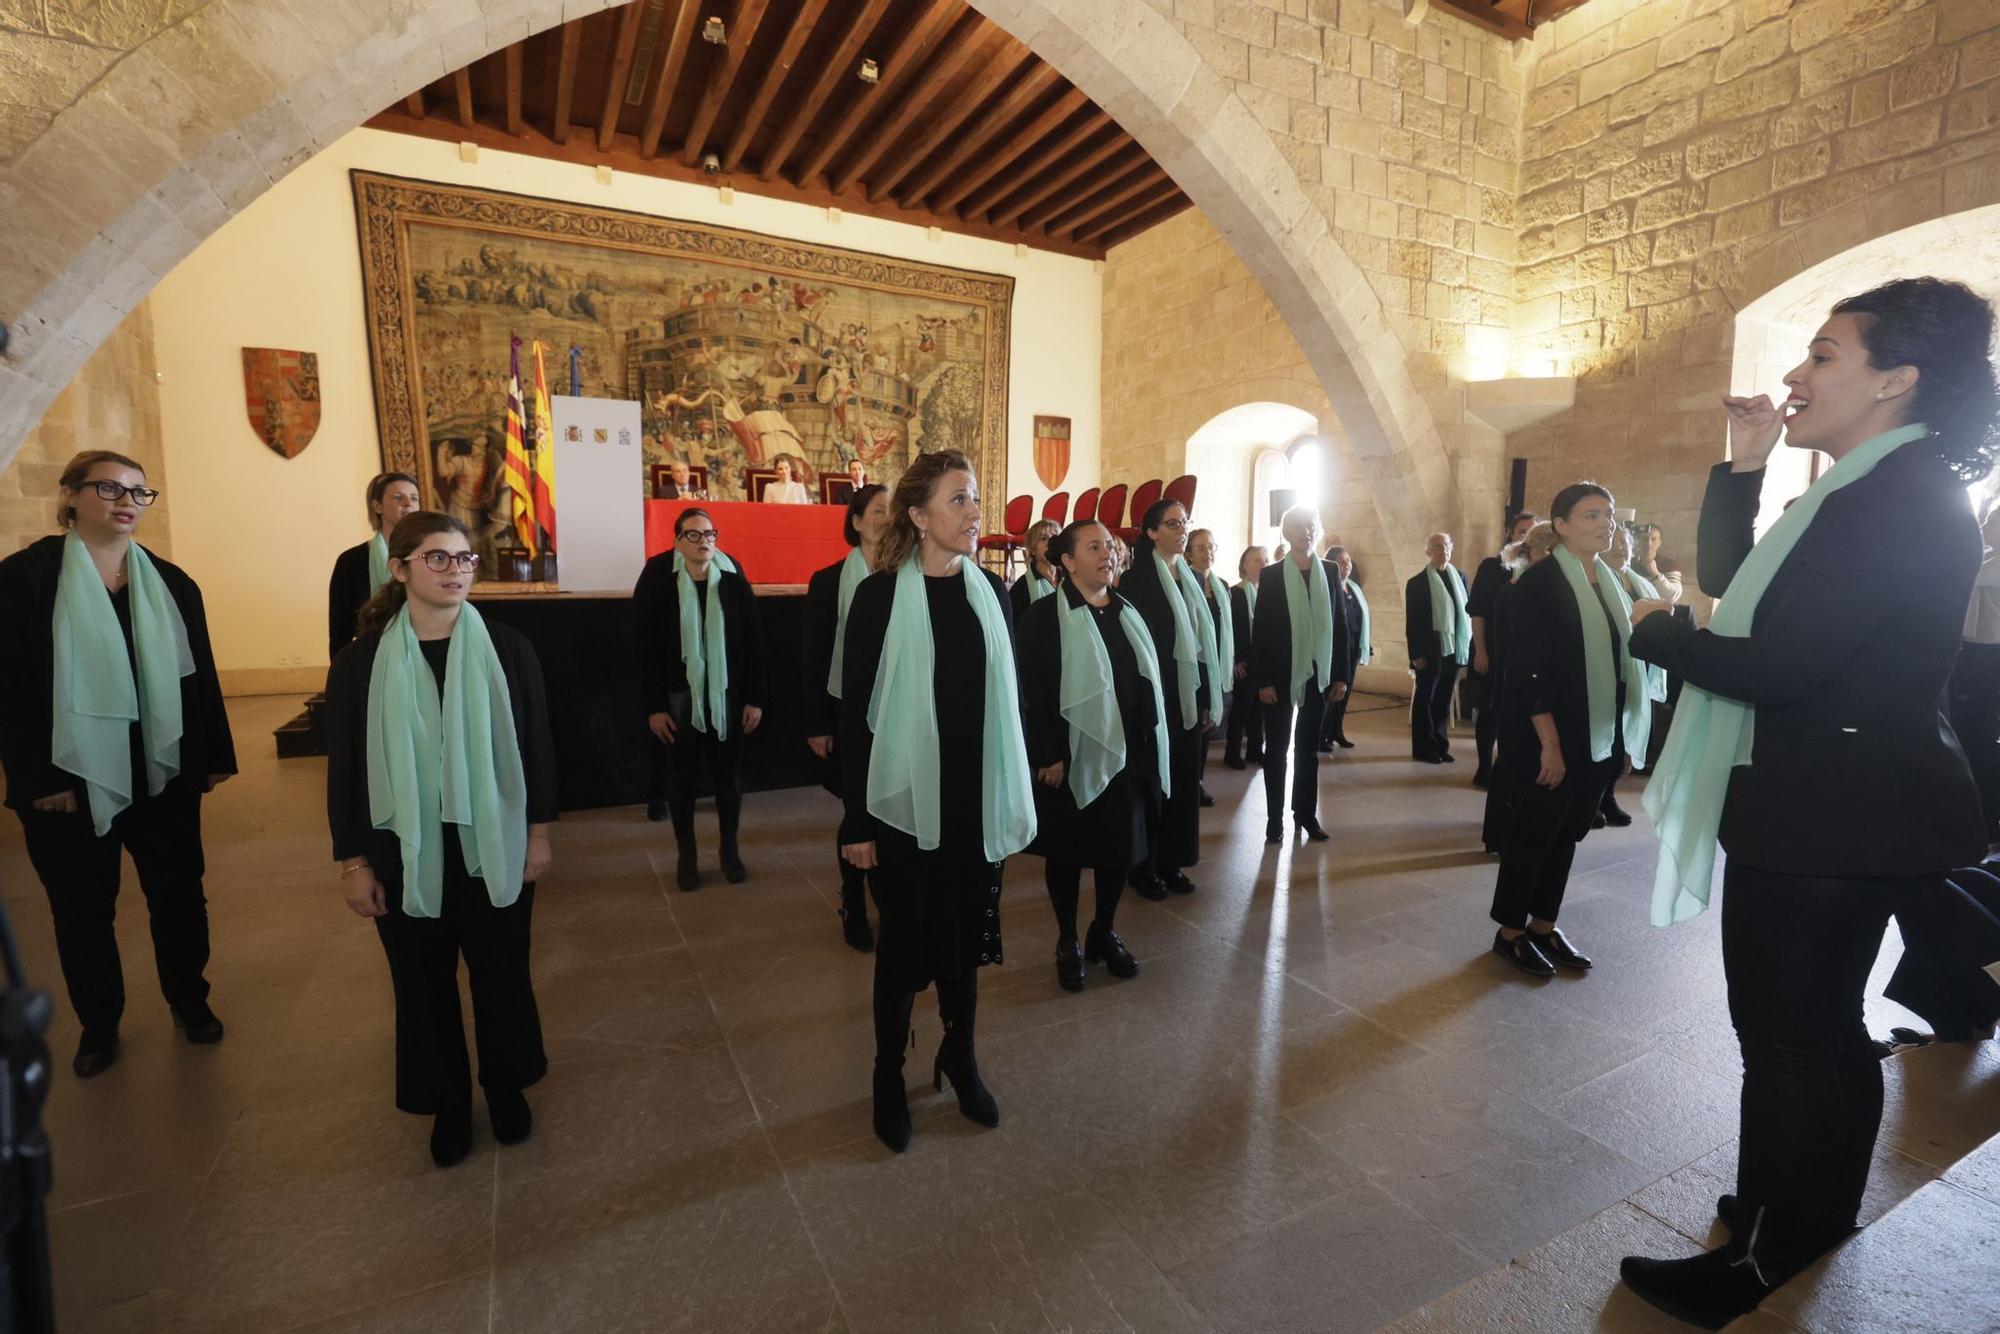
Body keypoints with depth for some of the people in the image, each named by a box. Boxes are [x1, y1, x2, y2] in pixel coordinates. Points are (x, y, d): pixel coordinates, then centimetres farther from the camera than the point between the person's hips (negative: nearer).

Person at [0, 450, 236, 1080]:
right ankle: (98, 1024, 32)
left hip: (164, 775, 2)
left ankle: (189, 1000, 32)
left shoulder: (171, 583, 5)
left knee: (178, 895, 13)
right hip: (70, 781, -2)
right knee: (82, 909, 13)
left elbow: (200, 675, 5)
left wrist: (212, 757, 3)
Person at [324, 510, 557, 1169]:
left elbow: (536, 743, -1)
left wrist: (539, 831, 0)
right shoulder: (360, 662, -5)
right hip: (406, 854, 0)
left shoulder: (507, 649, -5)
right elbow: (344, 767, 0)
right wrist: (352, 861, -1)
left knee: (502, 973, 13)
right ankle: (448, 1103, 36)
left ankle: (506, 1087, 37)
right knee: (424, 983, 14)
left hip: (494, 846, 0)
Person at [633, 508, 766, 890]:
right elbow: (647, 648, -6)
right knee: (681, 776, 11)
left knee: (728, 775, 10)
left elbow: (753, 641, -2)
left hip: (727, 695, 1)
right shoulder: (659, 582, -6)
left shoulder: (733, 580, -2)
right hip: (679, 696, -1)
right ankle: (686, 857, 25)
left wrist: (755, 698, -5)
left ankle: (730, 850, 26)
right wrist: (654, 705, -9)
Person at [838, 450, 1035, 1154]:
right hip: (907, 804, -3)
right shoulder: (880, 596, -10)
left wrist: (1014, 799, 8)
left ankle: (960, 1057, 40)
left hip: (979, 802, 4)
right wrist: (856, 821, -9)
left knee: (966, 936, 17)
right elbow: (854, 712, -9)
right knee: (904, 943, 11)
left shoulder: (990, 590, 2)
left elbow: (1009, 696, 7)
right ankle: (889, 1075, 34)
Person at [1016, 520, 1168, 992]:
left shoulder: (1127, 612, 9)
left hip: (1125, 753, 6)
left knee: (1121, 846, 13)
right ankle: (1068, 942, 26)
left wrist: (1147, 745, 8)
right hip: (1070, 755, -5)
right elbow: (1035, 695, -14)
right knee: (1066, 850, 8)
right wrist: (1048, 755, -18)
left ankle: (1104, 933, 33)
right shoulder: (1044, 616, -9)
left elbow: (1147, 679, 12)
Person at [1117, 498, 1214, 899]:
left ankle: (1172, 862, 24)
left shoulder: (1189, 579, 11)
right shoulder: (1136, 580, -9)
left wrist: (1207, 700, 8)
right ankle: (1144, 868, 17)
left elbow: (1201, 641, 11)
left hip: (1188, 697, 6)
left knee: (1183, 780, 11)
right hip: (1155, 697, -6)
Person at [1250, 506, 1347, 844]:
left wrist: (1341, 674, 2)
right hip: (1281, 674, -3)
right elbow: (1260, 630, -6)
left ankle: (1306, 813, 23)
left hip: (1318, 673, 3)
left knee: (1309, 747, 12)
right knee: (1277, 746, 6)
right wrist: (1262, 680, -11)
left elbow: (1339, 624, 6)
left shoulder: (1330, 571, 5)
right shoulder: (1271, 575, -4)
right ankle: (1275, 817, 14)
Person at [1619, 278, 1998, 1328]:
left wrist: (1655, 633, -11)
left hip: (1824, 819, -10)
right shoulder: (1879, 492, 10)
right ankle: (1817, 1222, 41)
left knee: (1787, 1040, 3)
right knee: (1824, 1028, 22)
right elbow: (1724, 576, 16)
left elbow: (1777, 669, -26)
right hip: (1839, 811, 10)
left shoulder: (1899, 498, -20)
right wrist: (1744, 464, 7)